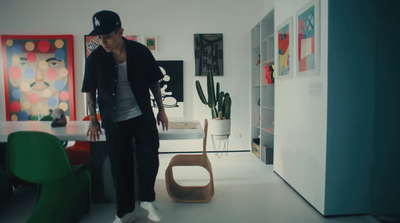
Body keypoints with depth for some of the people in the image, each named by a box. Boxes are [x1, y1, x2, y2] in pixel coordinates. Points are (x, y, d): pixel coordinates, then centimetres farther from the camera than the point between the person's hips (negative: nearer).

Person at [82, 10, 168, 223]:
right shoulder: (95, 58, -6)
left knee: (150, 158, -5)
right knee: (120, 166, 7)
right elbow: (90, 91, 5)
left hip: (142, 116, 0)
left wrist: (161, 109, 3)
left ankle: (146, 198, 23)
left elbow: (153, 82, 3)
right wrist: (93, 120, 4)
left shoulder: (140, 52, -7)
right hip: (114, 121, 1)